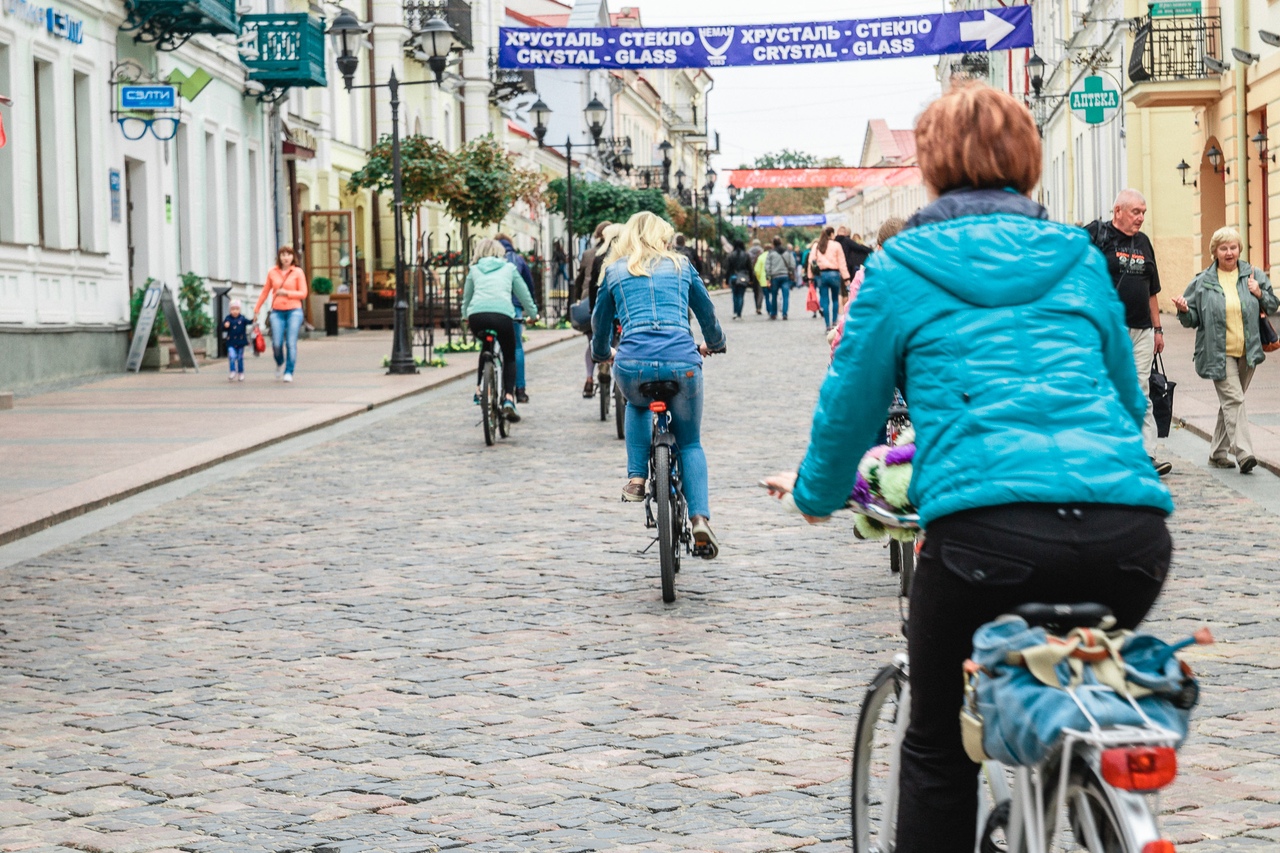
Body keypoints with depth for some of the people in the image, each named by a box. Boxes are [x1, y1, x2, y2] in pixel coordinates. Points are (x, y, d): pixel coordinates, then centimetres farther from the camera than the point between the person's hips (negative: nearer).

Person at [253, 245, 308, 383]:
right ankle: (280, 363, 24)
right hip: (277, 312, 2)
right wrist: (257, 308, 22)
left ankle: (289, 372, 1)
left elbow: (303, 293, 0)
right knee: (277, 344, -7)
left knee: (291, 343, -8)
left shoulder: (298, 272, 2)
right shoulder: (272, 272, 8)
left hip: (294, 311, -1)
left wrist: (286, 293, -12)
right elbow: (265, 291, 18)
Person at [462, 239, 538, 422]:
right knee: (509, 357, 15)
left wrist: (466, 315, 52)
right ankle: (508, 398, -3)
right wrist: (533, 314, 42)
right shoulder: (509, 268, 20)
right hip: (502, 314, -2)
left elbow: (466, 297, 34)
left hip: (477, 316, 2)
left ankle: (479, 387, 18)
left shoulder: (474, 270, 23)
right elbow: (524, 294, 26)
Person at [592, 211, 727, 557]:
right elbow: (707, 311, 31)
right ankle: (700, 518, -2)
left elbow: (601, 321, 30)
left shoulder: (615, 272, 19)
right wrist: (714, 344, 51)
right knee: (690, 444, 18)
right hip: (682, 362, 0)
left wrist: (602, 353, 51)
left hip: (632, 363, 0)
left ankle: (636, 477, 19)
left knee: (637, 405, 36)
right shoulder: (681, 266, 20)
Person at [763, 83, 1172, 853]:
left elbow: (850, 405, 16)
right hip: (1131, 529, 3)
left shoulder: (902, 267, 12)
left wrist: (815, 493, 36)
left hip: (987, 528, -3)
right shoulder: (1080, 260, 21)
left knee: (939, 748, 14)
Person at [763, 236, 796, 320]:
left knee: (774, 297, 11)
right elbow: (793, 265, 7)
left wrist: (768, 278, -1)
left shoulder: (770, 253, 1)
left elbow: (767, 267, -3)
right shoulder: (788, 252, 8)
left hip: (775, 277, -1)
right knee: (786, 296, -3)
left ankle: (773, 314, 19)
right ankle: (784, 313, -16)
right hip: (786, 277, 1)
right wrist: (792, 275, 15)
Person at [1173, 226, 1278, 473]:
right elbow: (1192, 319, 9)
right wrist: (1183, 310, -14)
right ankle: (1244, 453, -23)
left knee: (1230, 402, 11)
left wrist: (1260, 294, -5)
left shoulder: (1254, 276, 8)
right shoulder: (1202, 282, 3)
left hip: (1247, 352, 3)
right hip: (1219, 354, -3)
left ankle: (1218, 452, 22)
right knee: (1233, 400, -15)